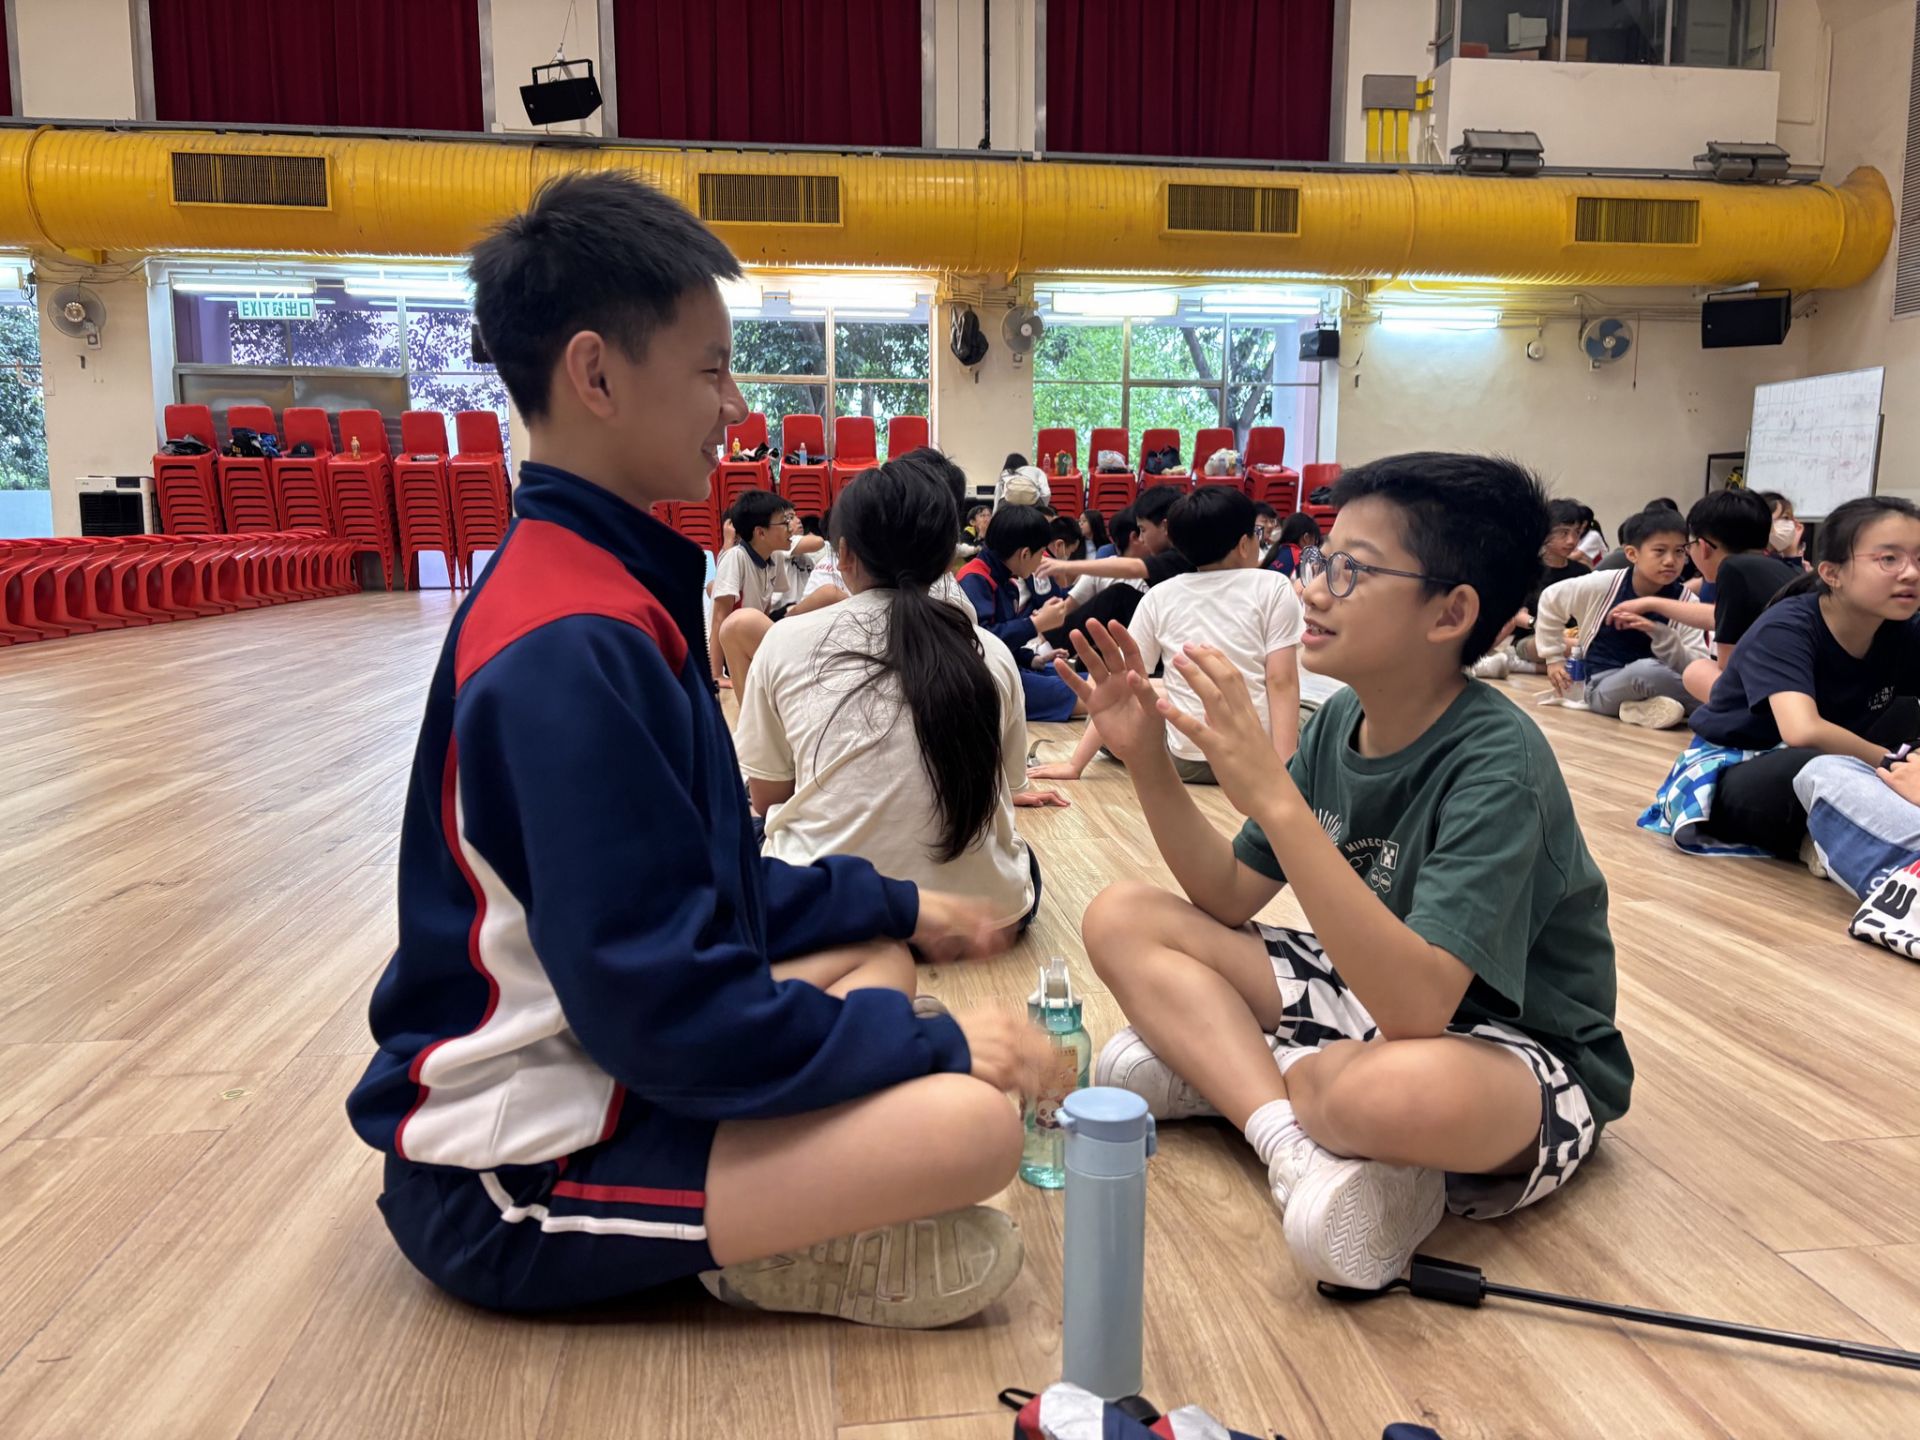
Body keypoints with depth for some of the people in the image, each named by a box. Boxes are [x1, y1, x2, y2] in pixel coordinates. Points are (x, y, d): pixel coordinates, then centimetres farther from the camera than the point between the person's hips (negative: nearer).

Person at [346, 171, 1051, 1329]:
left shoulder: (598, 586, 6)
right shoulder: (573, 648, -26)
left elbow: (703, 883, 13)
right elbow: (664, 1006, -27)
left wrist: (896, 905, 11)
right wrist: (932, 1044, -17)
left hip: (604, 1063, 10)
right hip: (517, 1175, -10)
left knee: (873, 951, 18)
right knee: (970, 1126, -24)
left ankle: (759, 1221, 3)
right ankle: (763, 1255, 0)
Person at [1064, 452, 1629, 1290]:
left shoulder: (1496, 763, -26)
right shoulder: (1341, 719, -5)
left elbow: (1417, 1006, -37)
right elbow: (1230, 898, 1)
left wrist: (1274, 799, -43)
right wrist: (1147, 760, -13)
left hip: (1522, 1061, -8)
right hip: (1368, 993, 8)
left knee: (1398, 1088, -44)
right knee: (1123, 919, -5)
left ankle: (1219, 1066, -14)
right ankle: (1294, 1138, -18)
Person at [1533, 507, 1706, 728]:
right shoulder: (1602, 586, -8)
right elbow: (1550, 600, 8)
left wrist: (1660, 634, -25)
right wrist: (1554, 657, 9)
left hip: (1651, 681, 4)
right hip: (1602, 686, -3)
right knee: (1647, 670, -39)